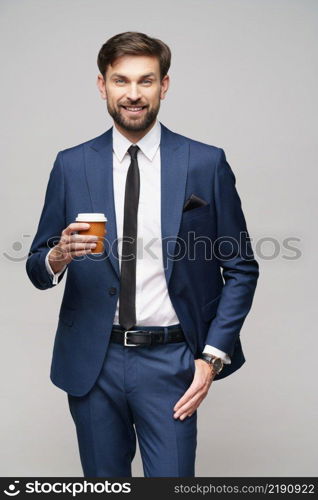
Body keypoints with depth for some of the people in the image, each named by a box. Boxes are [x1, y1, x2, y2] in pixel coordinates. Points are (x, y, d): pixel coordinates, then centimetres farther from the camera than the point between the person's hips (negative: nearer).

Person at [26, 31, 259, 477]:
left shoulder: (206, 163, -2)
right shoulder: (71, 165, 3)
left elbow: (241, 267, 1)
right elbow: (36, 266, 7)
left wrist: (213, 356, -7)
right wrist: (58, 257, -17)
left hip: (170, 361, -2)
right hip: (91, 361, 2)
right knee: (103, 480, 16)